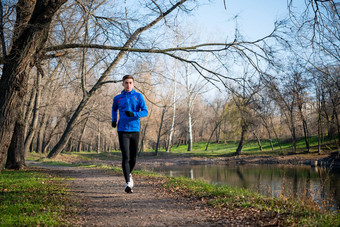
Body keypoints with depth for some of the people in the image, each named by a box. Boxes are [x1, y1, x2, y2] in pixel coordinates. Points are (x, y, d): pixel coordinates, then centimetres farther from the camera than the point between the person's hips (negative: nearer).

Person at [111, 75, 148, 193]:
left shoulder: (138, 96, 5)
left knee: (133, 158, 9)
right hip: (122, 131, -1)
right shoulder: (117, 98, 9)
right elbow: (114, 109, 30)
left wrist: (134, 114, -20)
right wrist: (113, 120, 14)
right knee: (125, 157, -13)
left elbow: (145, 112, -2)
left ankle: (128, 174, 38)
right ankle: (128, 183, -15)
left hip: (135, 130, 1)